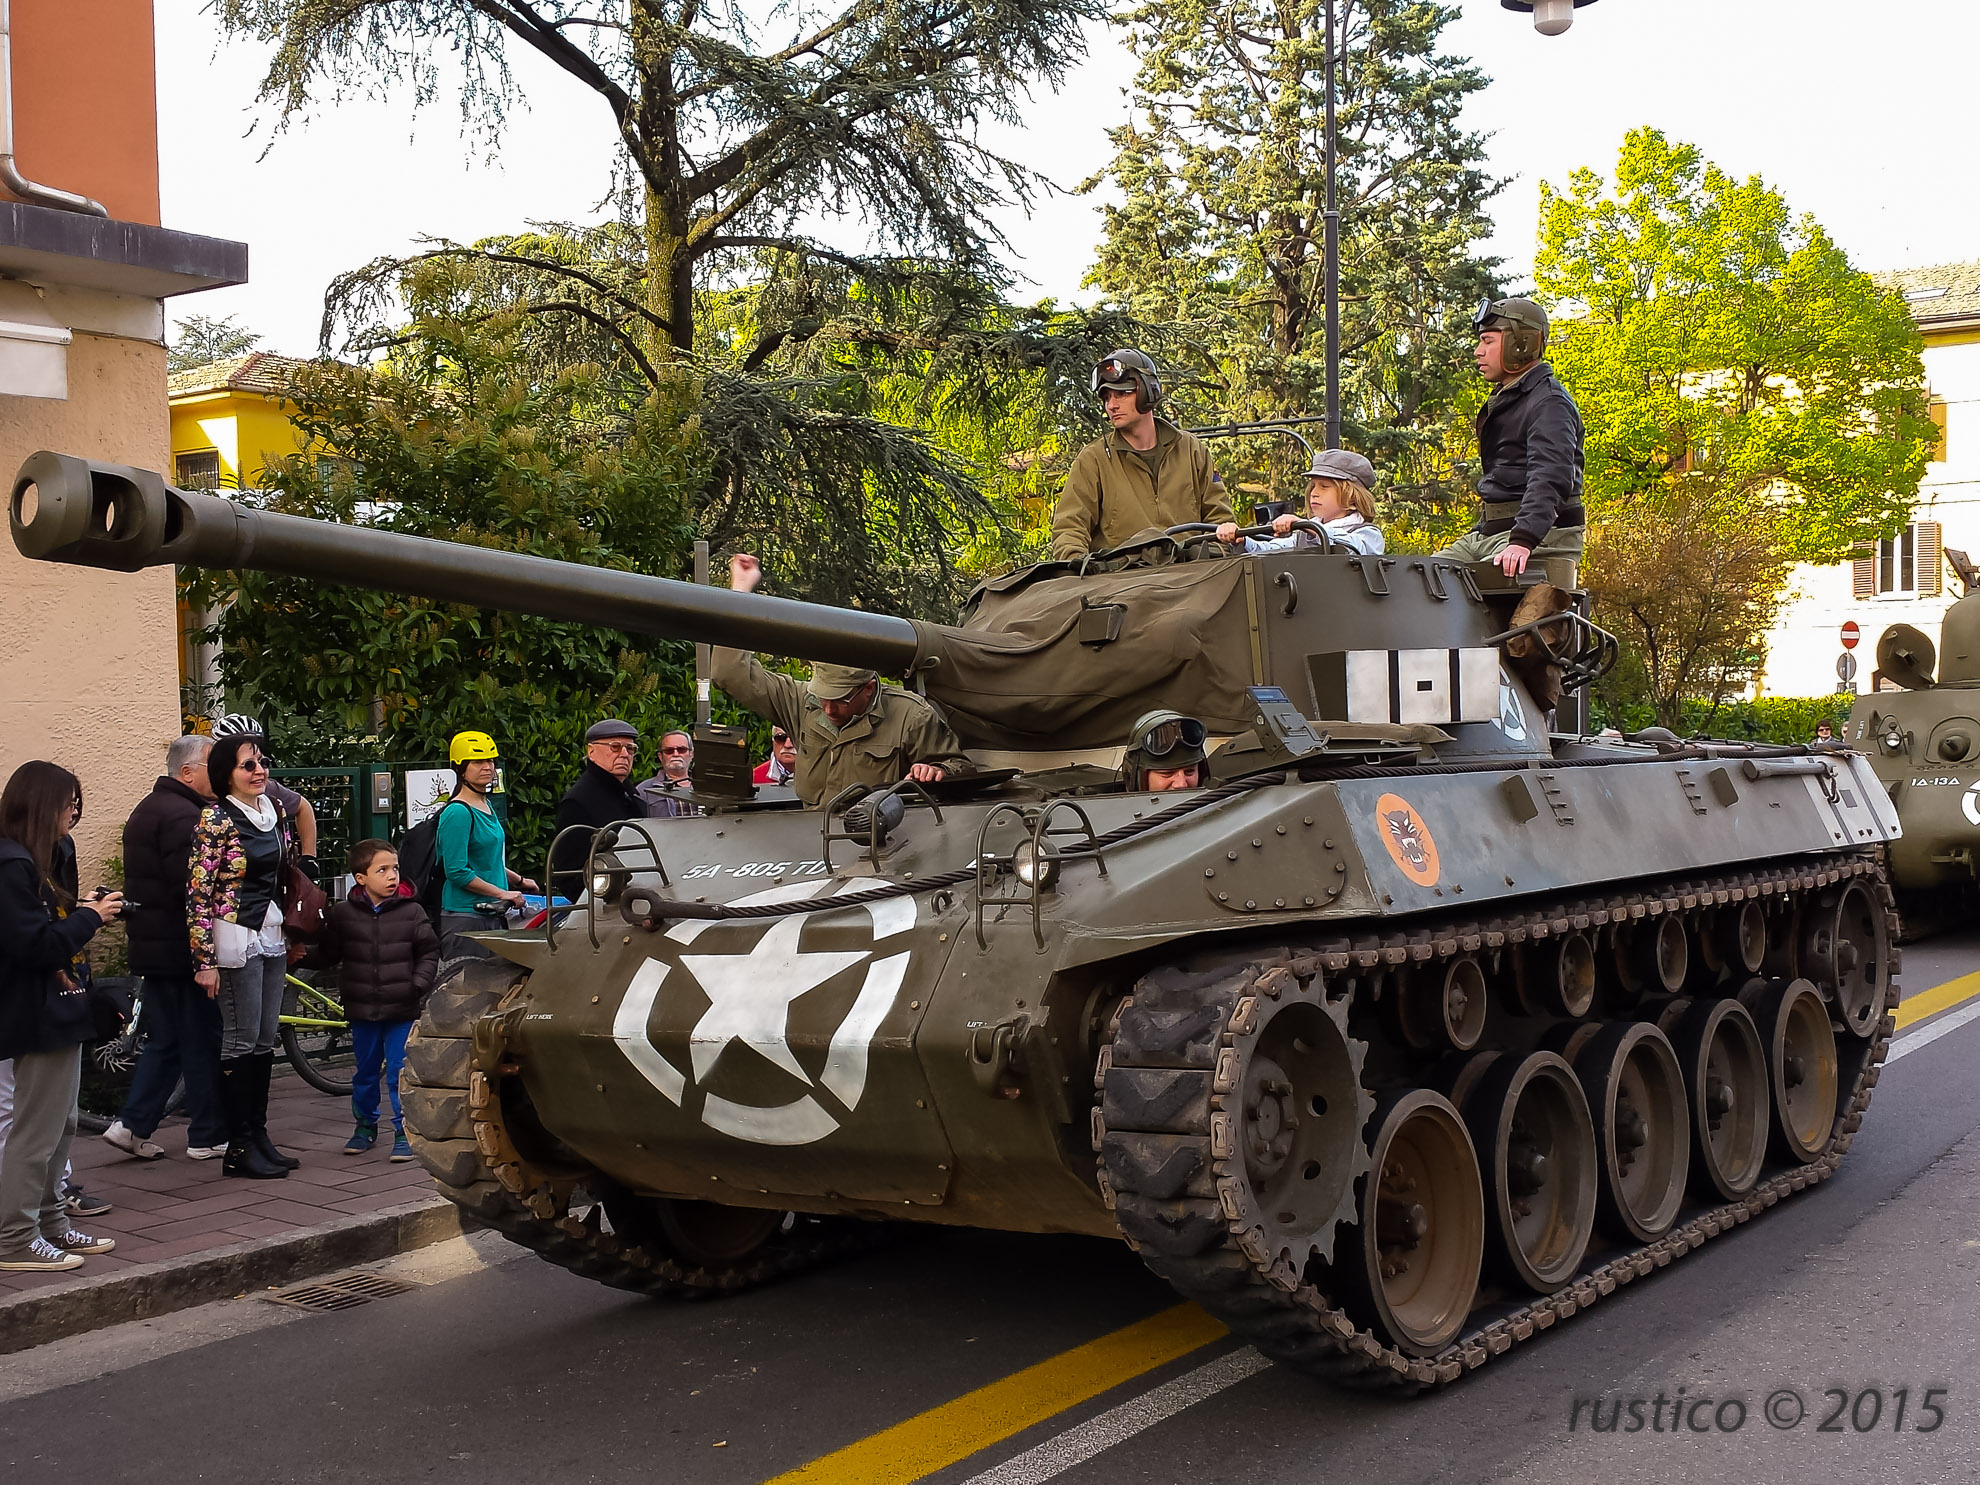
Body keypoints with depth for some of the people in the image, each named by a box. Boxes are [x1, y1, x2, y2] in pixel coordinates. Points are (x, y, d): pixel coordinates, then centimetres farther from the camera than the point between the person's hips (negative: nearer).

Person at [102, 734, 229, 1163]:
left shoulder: (148, 809, 17)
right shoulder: (183, 817, -18)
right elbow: (192, 888, -25)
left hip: (153, 945, 10)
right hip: (182, 946, -10)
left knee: (164, 1039, 15)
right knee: (202, 1040, 0)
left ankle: (134, 1125, 11)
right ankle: (208, 1136, 7)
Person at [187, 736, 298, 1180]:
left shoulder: (274, 810, 10)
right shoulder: (215, 819, -11)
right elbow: (198, 893, -14)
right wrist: (205, 960, -17)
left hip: (272, 938, 7)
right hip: (235, 940, -7)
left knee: (265, 1040, 10)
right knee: (242, 1041, -4)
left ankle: (259, 1135, 18)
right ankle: (239, 1148, 3)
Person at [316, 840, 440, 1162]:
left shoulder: (412, 912, -3)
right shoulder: (343, 913, -1)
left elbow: (429, 952, 2)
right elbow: (329, 954, 7)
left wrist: (419, 984, -10)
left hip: (402, 1009, -2)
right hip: (362, 1008, 2)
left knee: (400, 1073, -1)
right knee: (364, 1072, 15)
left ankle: (404, 1132, 9)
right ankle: (365, 1126, 32)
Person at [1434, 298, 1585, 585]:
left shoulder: (1549, 403, -12)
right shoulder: (1504, 400, 22)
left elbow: (1550, 478, -26)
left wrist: (1522, 541, -38)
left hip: (1539, 538, -10)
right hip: (1486, 533, 10)